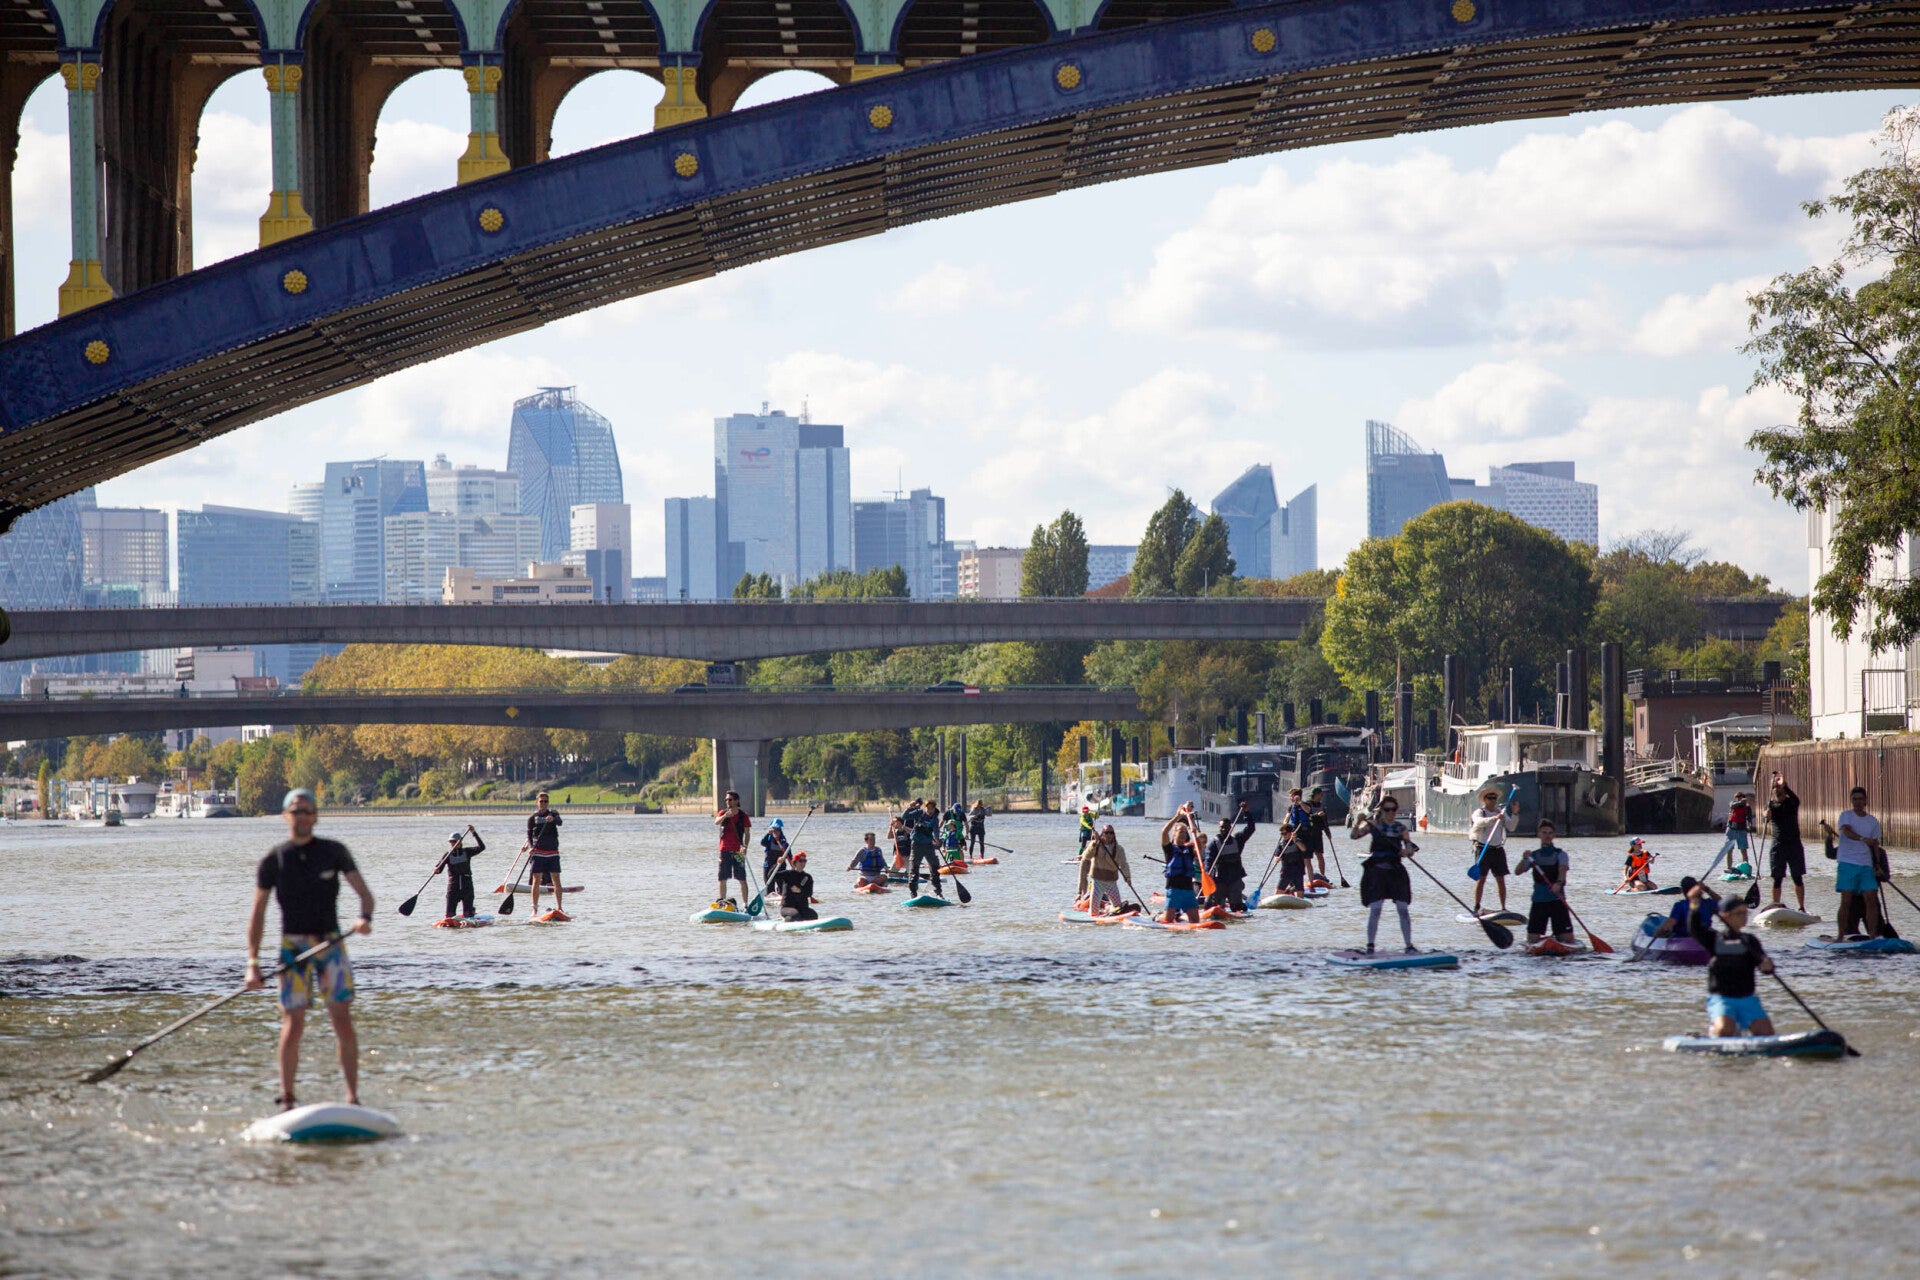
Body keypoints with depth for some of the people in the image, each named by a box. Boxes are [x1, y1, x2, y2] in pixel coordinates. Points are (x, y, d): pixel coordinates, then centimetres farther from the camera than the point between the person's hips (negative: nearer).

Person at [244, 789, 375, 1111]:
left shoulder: (334, 852, 5)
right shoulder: (273, 860, 2)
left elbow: (364, 893, 4)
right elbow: (257, 914, 4)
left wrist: (365, 917, -19)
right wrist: (252, 963, -4)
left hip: (331, 943, 1)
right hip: (293, 946, -1)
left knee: (343, 1020, -6)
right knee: (293, 1024, -4)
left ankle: (353, 1096, -2)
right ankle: (287, 1101, 5)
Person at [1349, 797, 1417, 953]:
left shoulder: (1401, 828, 10)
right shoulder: (1373, 824, 1)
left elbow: (1409, 846, 7)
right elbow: (1354, 836, -10)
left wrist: (1408, 851, -16)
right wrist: (1358, 823, -28)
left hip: (1396, 870, 3)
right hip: (1377, 870, -3)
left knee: (1403, 908, 0)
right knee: (1375, 908, -9)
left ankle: (1409, 945, 7)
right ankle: (1370, 946, -2)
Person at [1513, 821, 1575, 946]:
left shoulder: (1560, 854, 2)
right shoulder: (1534, 855, 10)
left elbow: (1562, 870, -18)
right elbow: (1517, 872, -1)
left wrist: (1559, 883, -38)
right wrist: (1524, 859, -20)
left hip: (1557, 900, -2)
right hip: (1538, 901, 2)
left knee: (1568, 939, -8)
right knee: (1532, 939, -3)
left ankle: (1557, 938, 25)